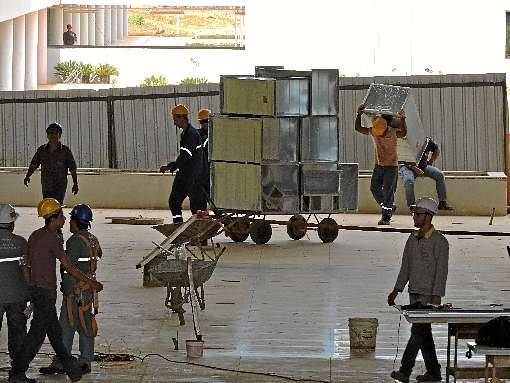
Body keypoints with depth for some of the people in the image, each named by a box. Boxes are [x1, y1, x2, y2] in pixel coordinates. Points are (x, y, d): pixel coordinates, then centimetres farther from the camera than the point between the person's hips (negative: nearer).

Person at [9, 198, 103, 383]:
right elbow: (68, 266, -14)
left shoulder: (35, 236, 10)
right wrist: (91, 282, -6)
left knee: (54, 331, 15)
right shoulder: (52, 238, -16)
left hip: (35, 289, 9)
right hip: (46, 291, -9)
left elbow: (29, 263, 16)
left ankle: (70, 367, 23)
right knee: (37, 333, -4)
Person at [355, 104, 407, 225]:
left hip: (391, 166, -5)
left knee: (388, 191, -6)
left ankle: (386, 217, -1)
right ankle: (389, 208, 24)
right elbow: (358, 128, -7)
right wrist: (359, 115, -20)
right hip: (378, 165, 5)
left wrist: (402, 119, -46)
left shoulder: (393, 133, -16)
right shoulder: (373, 132, -5)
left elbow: (404, 133, -33)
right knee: (374, 188, 5)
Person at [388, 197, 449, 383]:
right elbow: (405, 267, 19)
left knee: (418, 331, -11)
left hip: (429, 294, -8)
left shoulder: (439, 241, -10)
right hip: (414, 292, 8)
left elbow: (442, 270, -14)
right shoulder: (413, 239, 13)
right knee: (423, 333, 10)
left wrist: (436, 296, -20)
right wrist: (396, 290, 15)